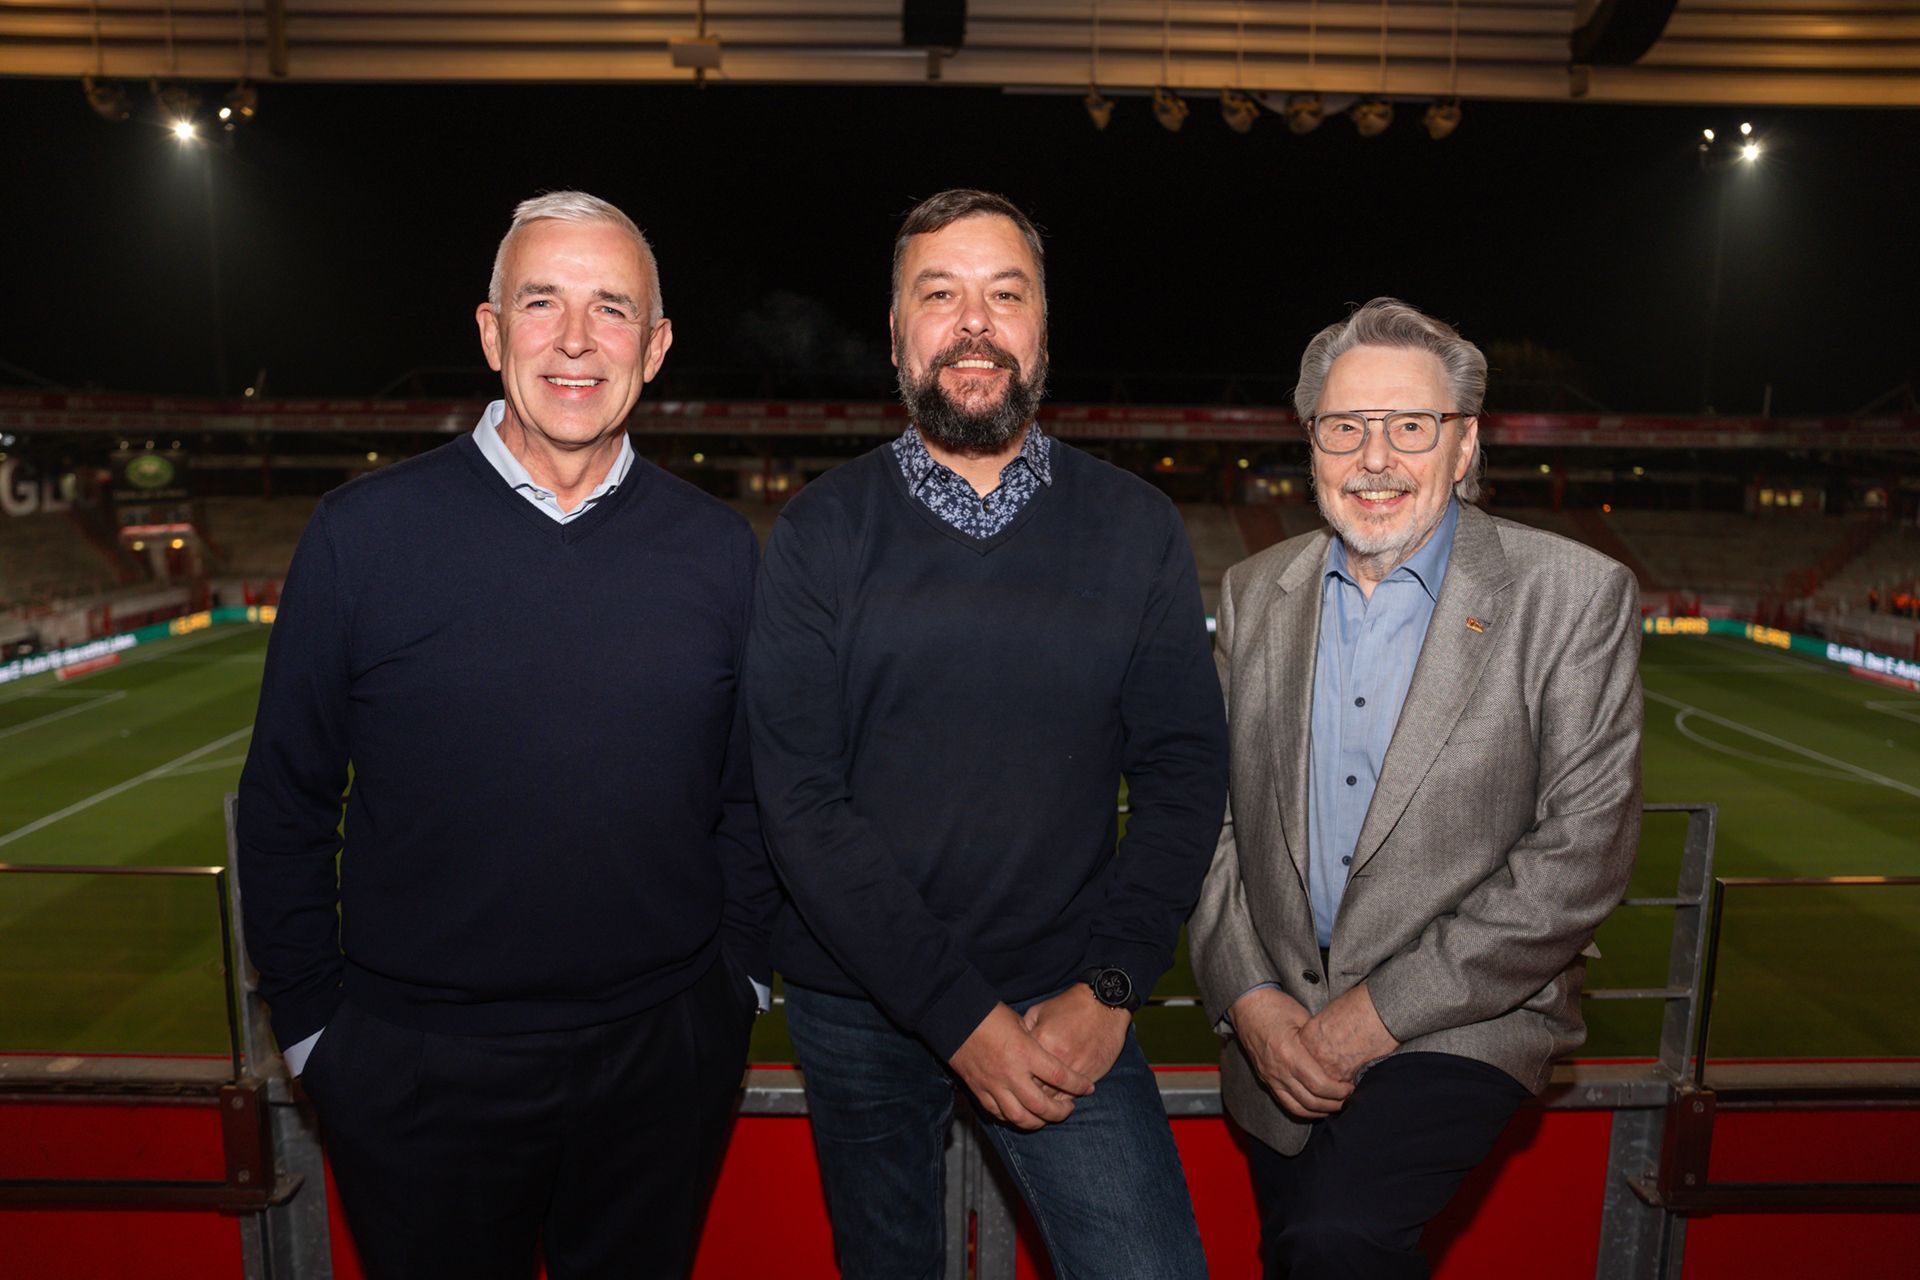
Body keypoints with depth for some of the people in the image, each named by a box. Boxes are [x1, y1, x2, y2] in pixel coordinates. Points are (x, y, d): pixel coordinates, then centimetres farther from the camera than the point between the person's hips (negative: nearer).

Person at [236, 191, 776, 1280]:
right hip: (417, 1068, -1)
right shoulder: (367, 531, -7)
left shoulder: (718, 548, -2)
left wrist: (741, 973, 2)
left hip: (665, 1056, 2)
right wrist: (313, 1025, 0)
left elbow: (752, 794, 5)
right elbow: (286, 803, 0)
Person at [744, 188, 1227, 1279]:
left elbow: (1186, 771, -1)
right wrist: (960, 1014, -14)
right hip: (860, 1004, 0)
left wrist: (1108, 988, -12)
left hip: (1066, 1006, 0)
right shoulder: (823, 532, -4)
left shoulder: (1136, 529, 0)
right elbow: (800, 801, -9)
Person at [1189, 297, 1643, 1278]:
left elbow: (1581, 852, -13)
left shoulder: (1575, 595, -10)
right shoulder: (1255, 593, 3)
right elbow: (1214, 814, 5)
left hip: (1463, 1020, -4)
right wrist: (1248, 998, -7)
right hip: (1276, 1029, 4)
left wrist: (1383, 1011, -15)